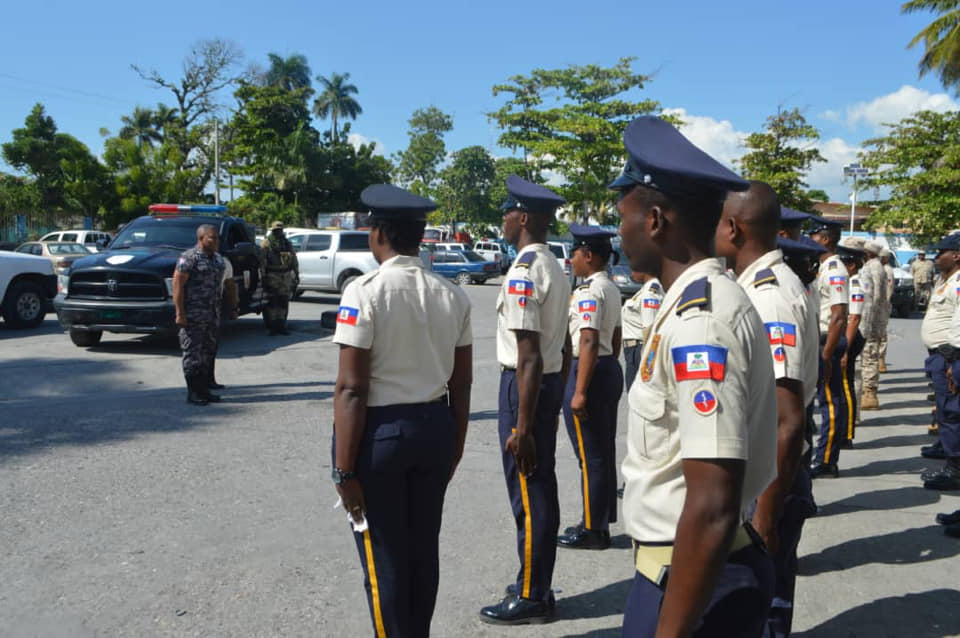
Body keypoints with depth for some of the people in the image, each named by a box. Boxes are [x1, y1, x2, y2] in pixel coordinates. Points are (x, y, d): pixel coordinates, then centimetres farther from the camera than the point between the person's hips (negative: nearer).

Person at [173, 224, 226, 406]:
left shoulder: (218, 258, 15)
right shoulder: (189, 258, -10)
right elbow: (177, 284, -14)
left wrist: (219, 313, 18)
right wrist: (180, 313, -19)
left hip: (212, 316, 8)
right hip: (193, 316, -8)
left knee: (208, 352, 10)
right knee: (193, 353, -4)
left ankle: (203, 389, 18)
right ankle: (193, 392, 2)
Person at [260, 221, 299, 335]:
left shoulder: (287, 243, 13)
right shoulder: (266, 243, -2)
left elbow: (294, 259, 18)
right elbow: (261, 260, -8)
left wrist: (296, 274, 13)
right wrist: (263, 276, -14)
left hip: (286, 276, 5)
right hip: (272, 276, -5)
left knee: (283, 301, 7)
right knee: (272, 301, -5)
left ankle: (281, 325, 14)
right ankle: (271, 326, 0)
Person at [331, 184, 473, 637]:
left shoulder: (365, 291, -14)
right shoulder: (452, 295, 2)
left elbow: (351, 388, -17)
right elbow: (461, 385, 5)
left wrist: (345, 468, -12)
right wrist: (455, 446, 17)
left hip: (380, 430, -5)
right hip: (435, 427, 6)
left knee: (384, 557, 10)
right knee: (424, 548, 20)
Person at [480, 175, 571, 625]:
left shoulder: (524, 272, -19)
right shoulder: (556, 269, 10)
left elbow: (529, 357, -23)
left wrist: (522, 426, -22)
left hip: (525, 386, -10)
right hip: (551, 383, 10)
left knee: (527, 491, 1)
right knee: (543, 486, 17)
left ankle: (531, 598, 14)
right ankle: (535, 584, 32)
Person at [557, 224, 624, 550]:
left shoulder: (589, 291, -18)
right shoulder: (611, 288, 12)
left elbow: (589, 342, -24)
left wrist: (579, 392, -24)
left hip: (589, 370, -10)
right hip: (611, 368, 10)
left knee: (590, 454, -1)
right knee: (604, 450, 16)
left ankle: (593, 529, 9)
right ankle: (600, 521, 28)